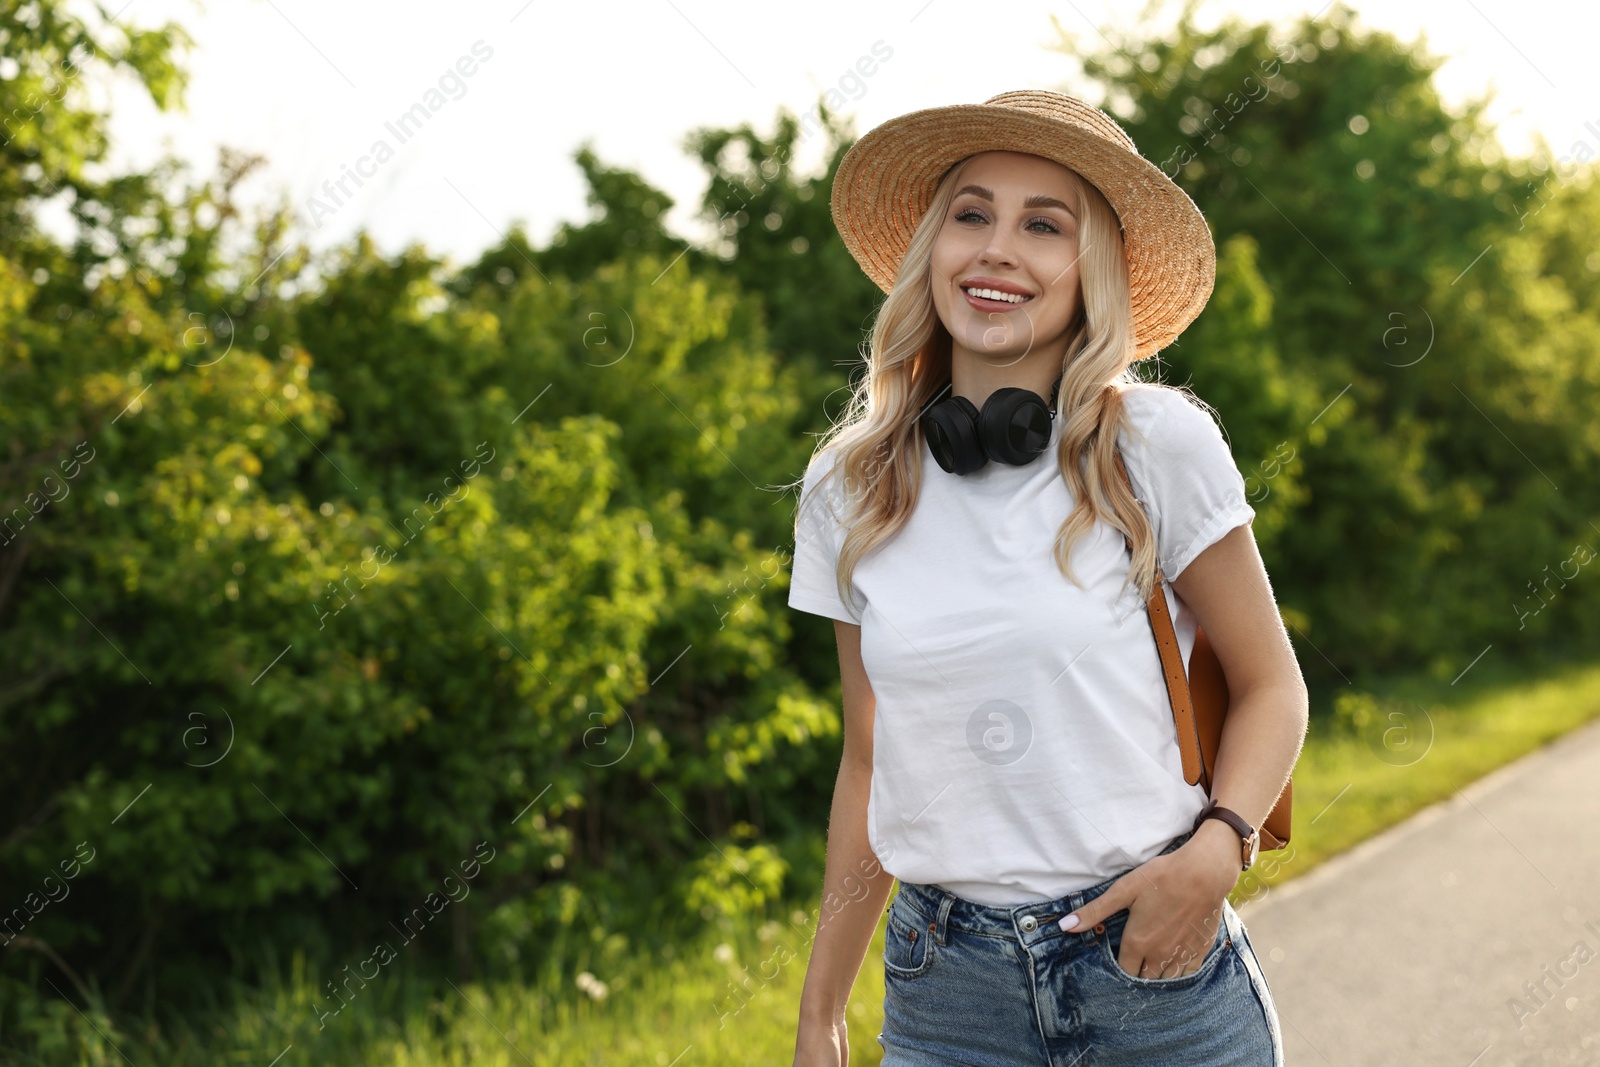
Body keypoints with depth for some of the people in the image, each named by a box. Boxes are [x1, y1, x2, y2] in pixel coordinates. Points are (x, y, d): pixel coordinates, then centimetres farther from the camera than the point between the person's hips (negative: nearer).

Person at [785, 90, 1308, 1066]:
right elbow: (871, 757, 9)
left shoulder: (1158, 445, -7)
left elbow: (1270, 685, 1)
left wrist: (1217, 847, -18)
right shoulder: (849, 489, 2)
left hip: (1153, 962, -2)